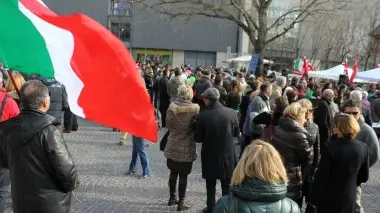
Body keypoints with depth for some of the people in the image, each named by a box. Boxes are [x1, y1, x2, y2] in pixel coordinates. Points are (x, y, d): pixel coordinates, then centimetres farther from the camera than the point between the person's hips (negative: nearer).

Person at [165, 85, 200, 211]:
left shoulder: (171, 107, -5)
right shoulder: (195, 109, -16)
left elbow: (168, 124, 5)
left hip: (172, 146, 4)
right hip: (186, 148, -4)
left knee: (173, 173, 19)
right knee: (183, 176, 6)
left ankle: (172, 198, 32)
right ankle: (181, 203, 16)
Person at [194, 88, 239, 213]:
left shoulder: (202, 115, -18)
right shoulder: (231, 113, -11)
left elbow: (197, 138, -10)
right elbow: (236, 133, 2)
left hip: (210, 156, -1)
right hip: (228, 155, 1)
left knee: (210, 185, 18)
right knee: (226, 186, 17)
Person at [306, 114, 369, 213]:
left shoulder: (330, 147, -22)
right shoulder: (363, 147, -7)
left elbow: (321, 176, -19)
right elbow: (364, 176, 6)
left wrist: (312, 202, -12)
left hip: (329, 199, -4)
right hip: (349, 199, 4)